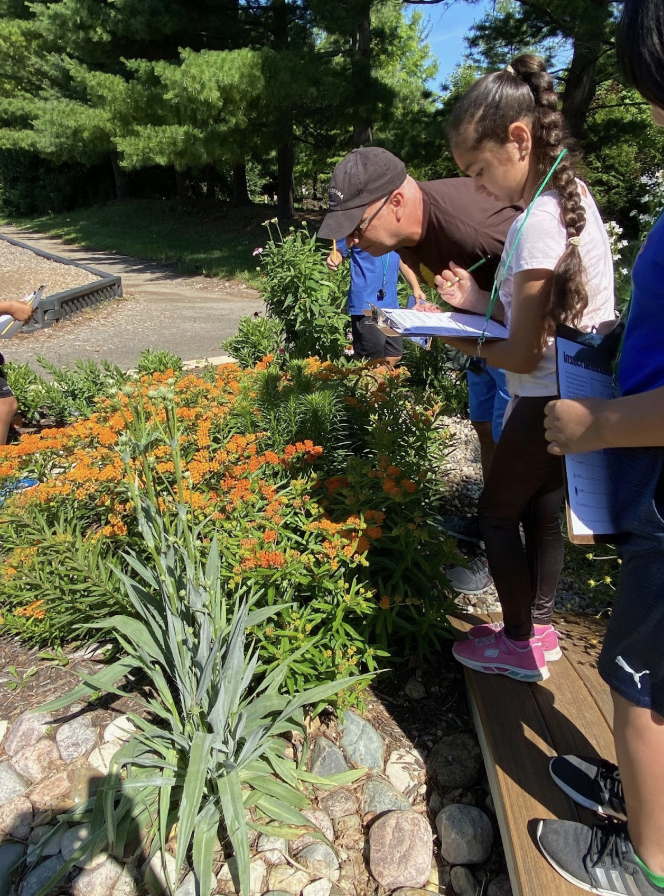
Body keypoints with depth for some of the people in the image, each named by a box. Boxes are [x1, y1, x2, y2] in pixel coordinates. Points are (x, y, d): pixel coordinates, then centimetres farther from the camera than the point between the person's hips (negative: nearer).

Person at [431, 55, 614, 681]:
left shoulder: (538, 223, -23)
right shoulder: (571, 197, 8)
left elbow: (524, 354, -20)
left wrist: (461, 342, -5)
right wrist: (480, 299, 1)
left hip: (549, 400, -9)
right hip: (578, 393, 9)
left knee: (498, 512, 7)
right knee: (541, 509, 19)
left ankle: (519, 645, 24)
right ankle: (540, 628, 36)